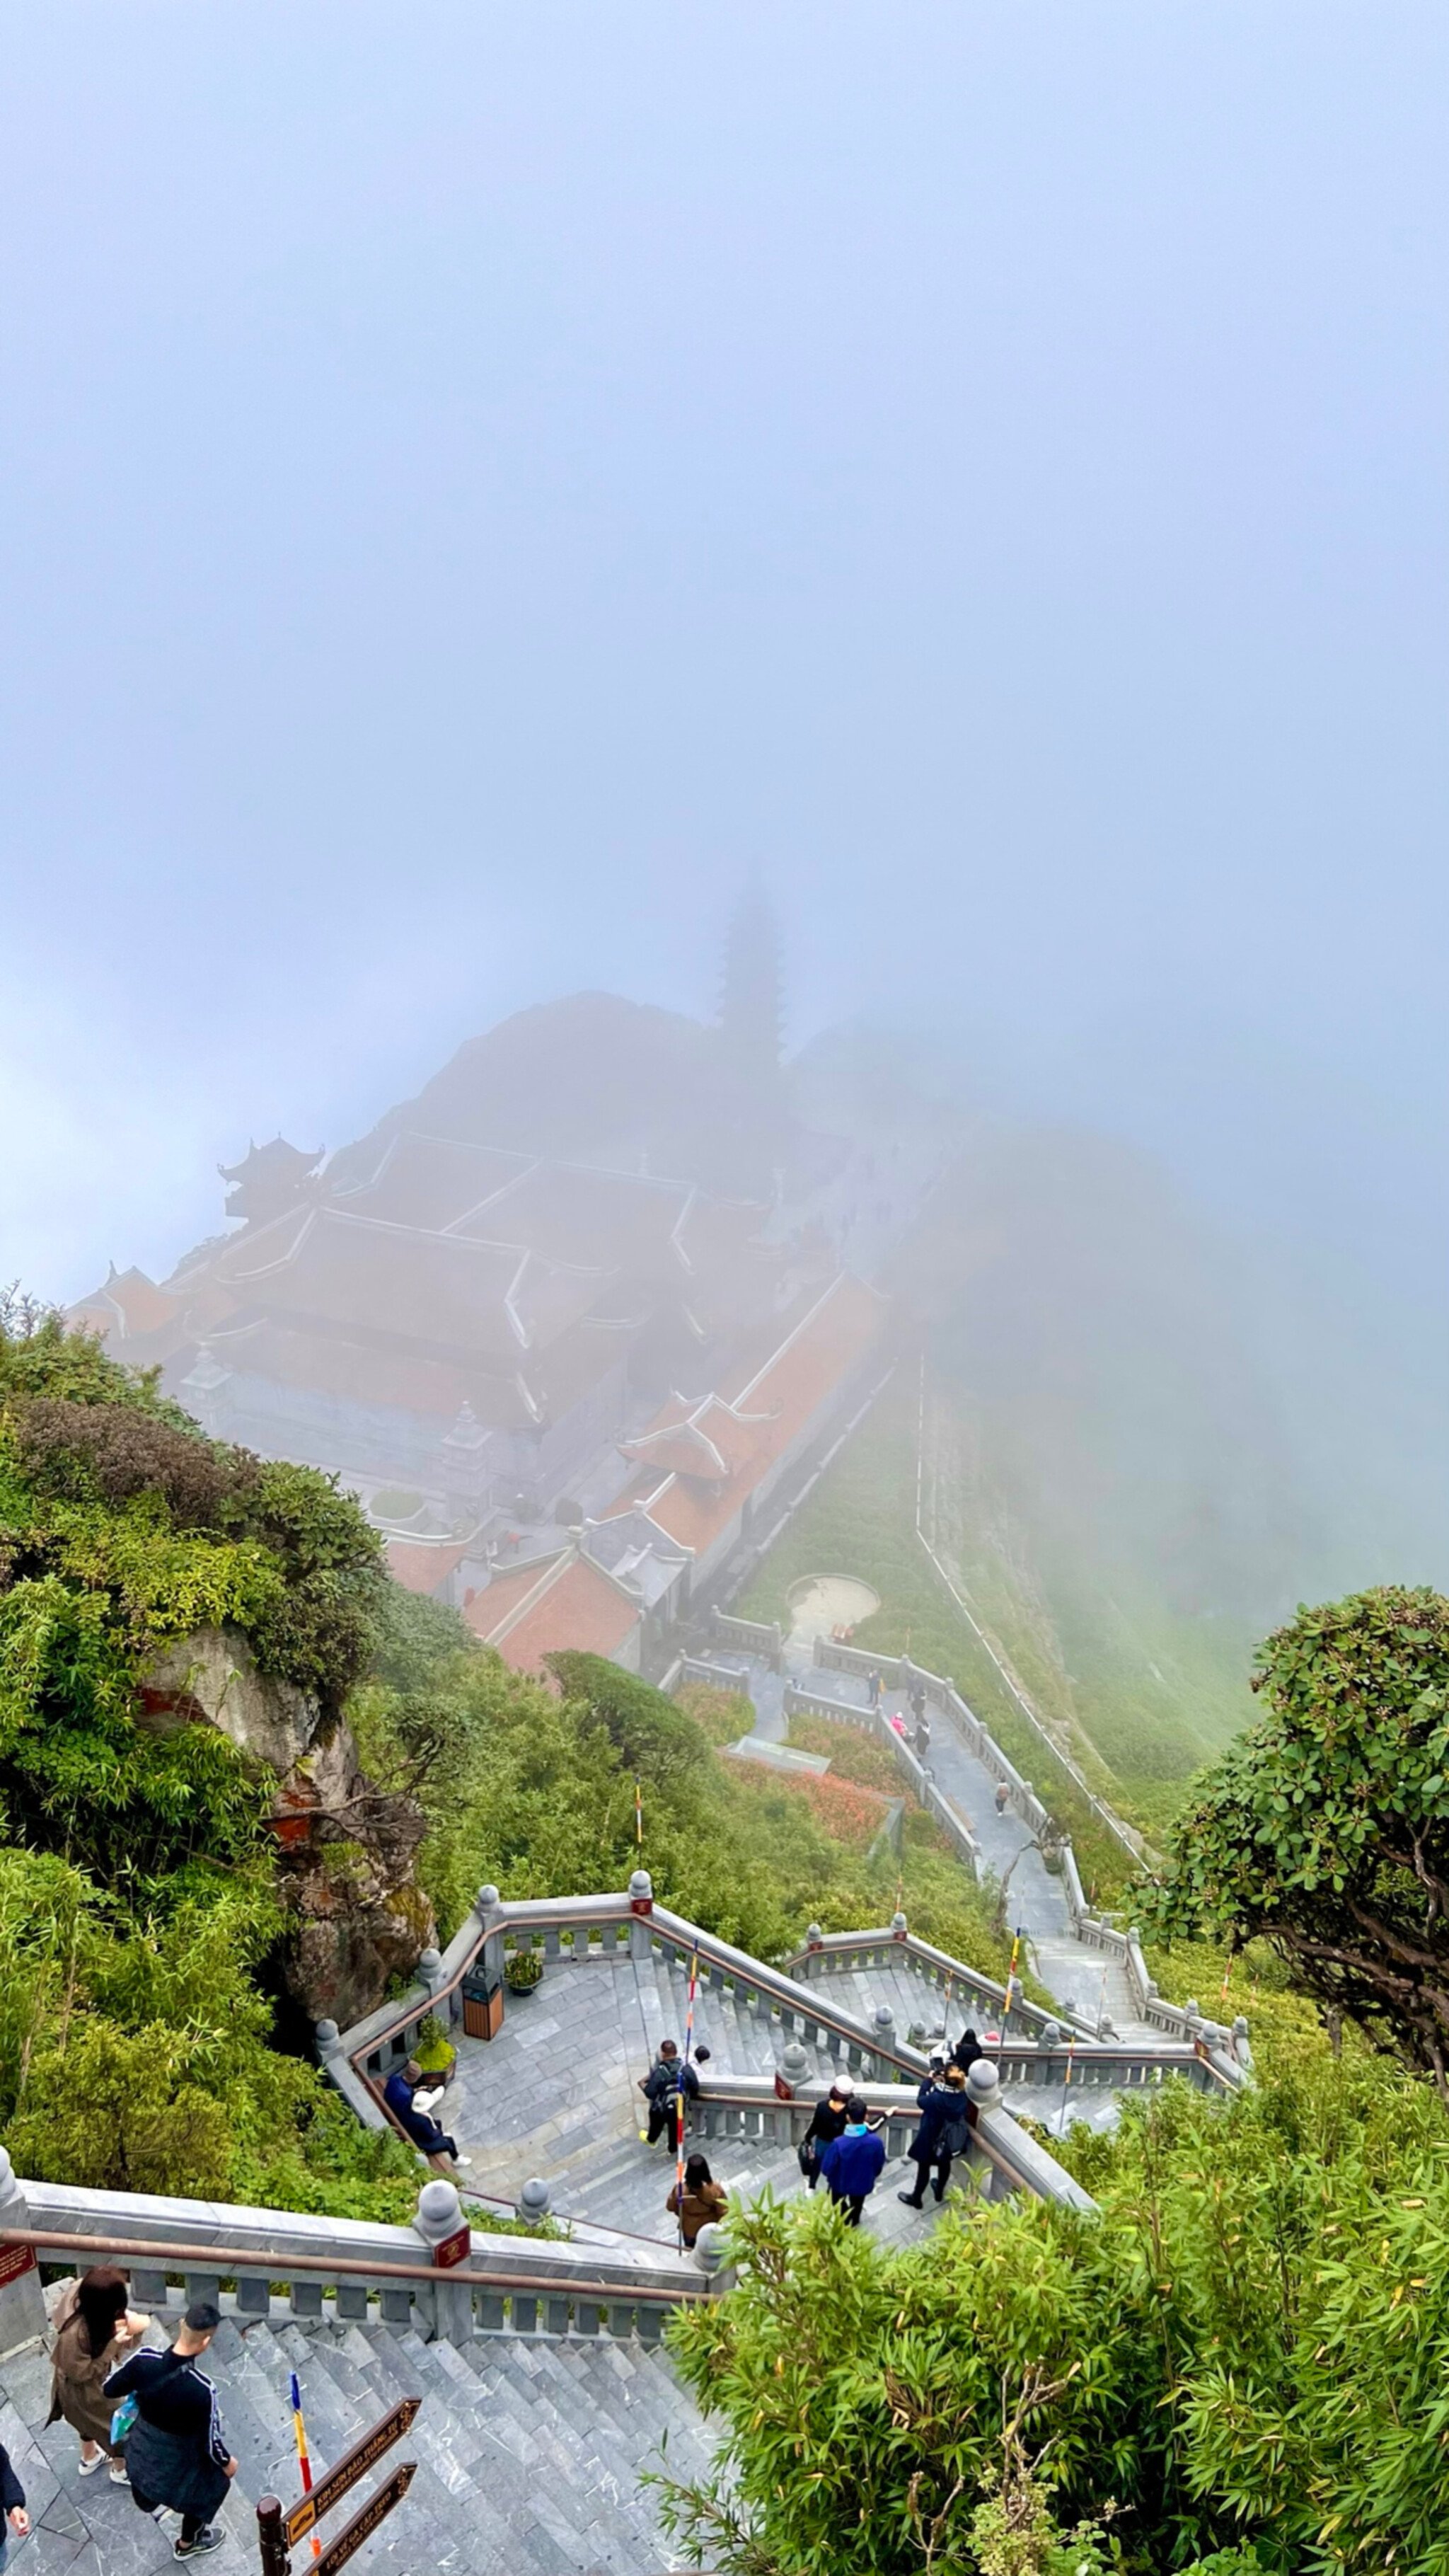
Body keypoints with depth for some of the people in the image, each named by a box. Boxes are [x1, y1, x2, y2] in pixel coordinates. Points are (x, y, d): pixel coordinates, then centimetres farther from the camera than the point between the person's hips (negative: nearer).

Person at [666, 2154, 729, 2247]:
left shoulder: (680, 2189, -32)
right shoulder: (715, 2189, -35)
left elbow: (671, 2207, -13)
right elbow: (724, 2211, -21)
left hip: (689, 2229, 1)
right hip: (711, 2229, -1)